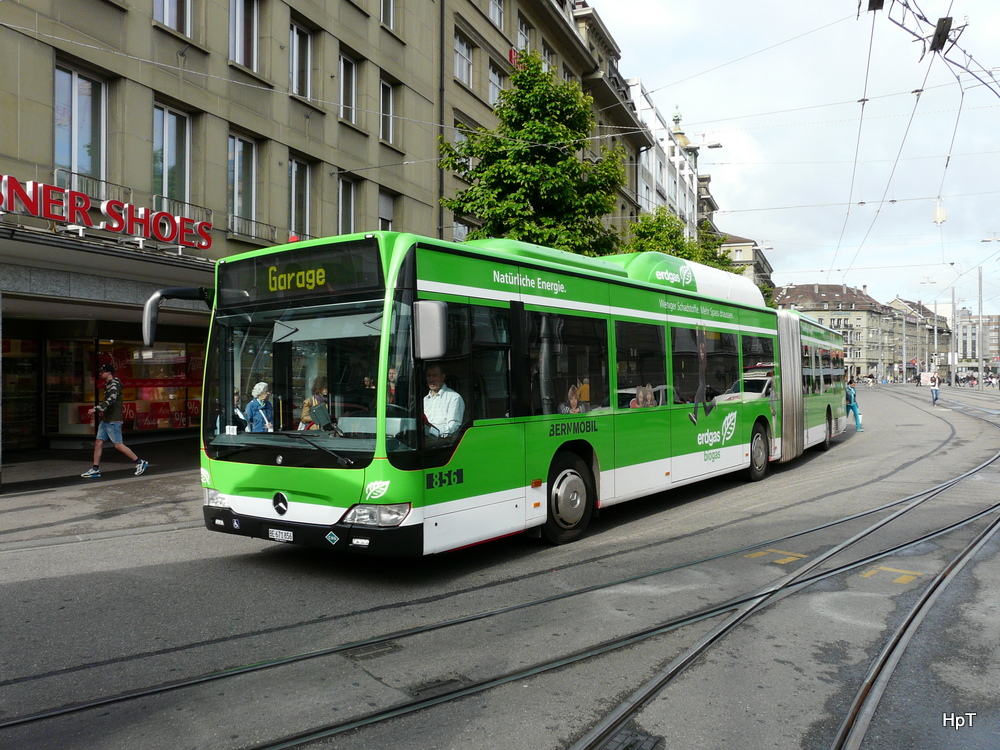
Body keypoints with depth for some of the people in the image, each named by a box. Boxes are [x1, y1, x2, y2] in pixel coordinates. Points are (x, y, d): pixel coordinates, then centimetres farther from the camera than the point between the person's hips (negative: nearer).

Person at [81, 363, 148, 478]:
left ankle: (140, 462, 3)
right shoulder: (108, 385, 17)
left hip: (113, 421, -9)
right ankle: (95, 470, 6)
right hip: (105, 420, 9)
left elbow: (111, 400, -27)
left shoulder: (114, 385, -13)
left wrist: (96, 409, -32)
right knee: (98, 442, 4)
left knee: (118, 445, -6)